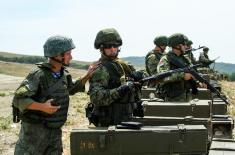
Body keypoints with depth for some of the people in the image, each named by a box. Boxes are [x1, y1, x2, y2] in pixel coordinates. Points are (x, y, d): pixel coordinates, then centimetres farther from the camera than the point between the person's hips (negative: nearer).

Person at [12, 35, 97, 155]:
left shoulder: (64, 74, 4)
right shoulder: (38, 75, -19)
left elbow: (72, 89, 24)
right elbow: (18, 99, -21)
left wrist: (87, 76, 11)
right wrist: (42, 107, -29)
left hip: (55, 131, 7)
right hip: (34, 130, -7)